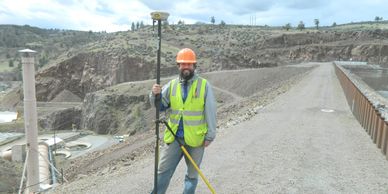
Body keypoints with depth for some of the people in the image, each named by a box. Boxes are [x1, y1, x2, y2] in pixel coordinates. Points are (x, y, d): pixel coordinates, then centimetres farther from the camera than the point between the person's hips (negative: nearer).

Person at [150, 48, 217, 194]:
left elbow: (211, 112, -5)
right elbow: (160, 106, 1)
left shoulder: (204, 85, -6)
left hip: (195, 138, -2)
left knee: (192, 174, 15)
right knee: (163, 171, 7)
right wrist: (155, 95, -19)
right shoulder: (172, 85, 3)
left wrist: (210, 135, -7)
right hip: (174, 137, 2)